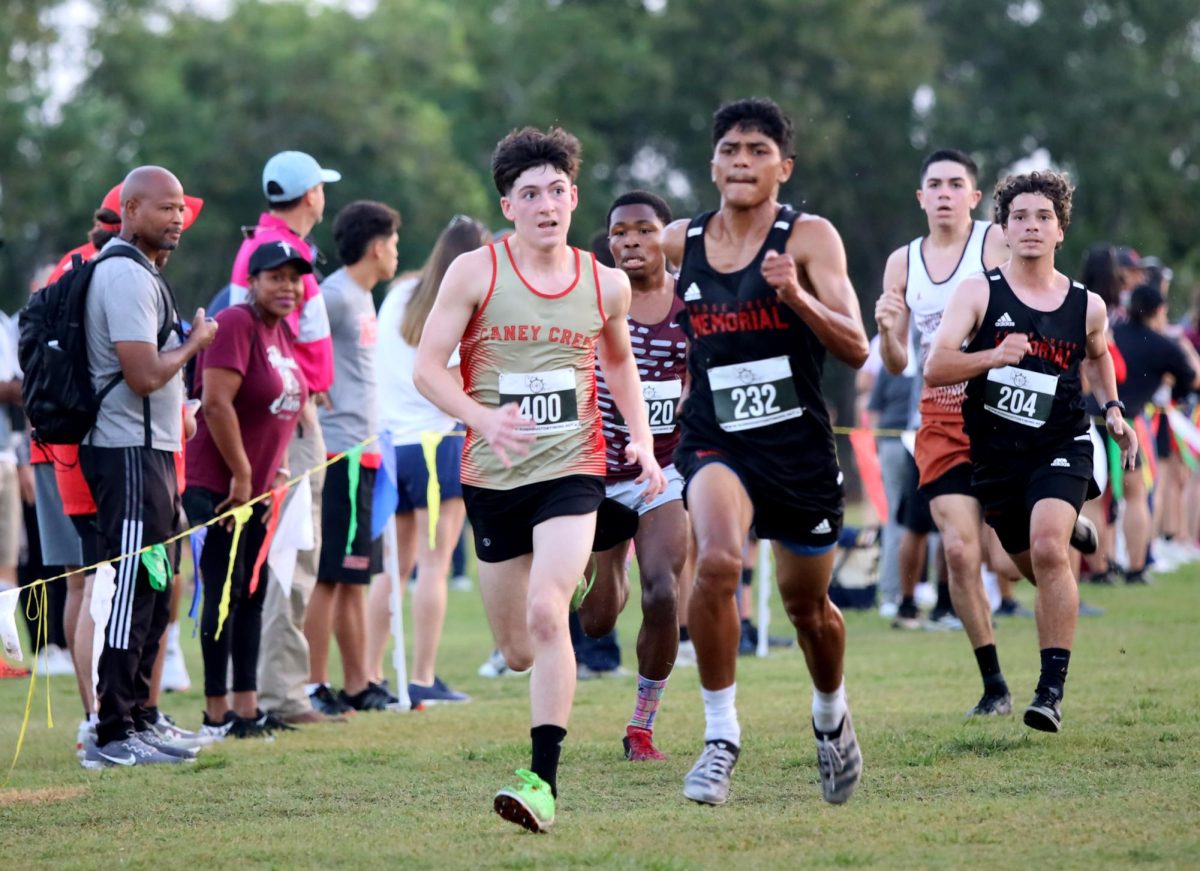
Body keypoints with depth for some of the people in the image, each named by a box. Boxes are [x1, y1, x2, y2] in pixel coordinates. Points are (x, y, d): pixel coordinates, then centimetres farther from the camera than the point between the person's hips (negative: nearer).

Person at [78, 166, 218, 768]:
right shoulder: (128, 276, -16)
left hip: (148, 452, 11)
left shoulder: (132, 271, 17)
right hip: (131, 453, -11)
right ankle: (113, 737, -9)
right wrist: (194, 342, -8)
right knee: (133, 594, -10)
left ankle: (136, 719, 23)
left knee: (150, 593, 16)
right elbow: (144, 375, -22)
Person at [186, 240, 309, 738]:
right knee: (226, 594, -6)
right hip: (216, 486, -9)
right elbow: (216, 403, -22)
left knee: (253, 594, 10)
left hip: (256, 487, 9)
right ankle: (217, 714, -1)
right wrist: (241, 476, -19)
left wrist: (277, 474, 12)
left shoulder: (282, 332, 13)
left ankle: (246, 709, 15)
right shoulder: (236, 324, -15)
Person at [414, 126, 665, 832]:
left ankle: (545, 781, -22)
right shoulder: (475, 272, -4)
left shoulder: (607, 284, 4)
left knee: (546, 615, -23)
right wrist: (484, 418, -23)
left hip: (572, 470, -1)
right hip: (492, 476, 1)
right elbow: (428, 367, -5)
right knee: (518, 651, 10)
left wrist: (642, 438, 10)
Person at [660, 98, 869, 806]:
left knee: (807, 603, 14)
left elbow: (856, 348, -15)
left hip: (800, 448, 0)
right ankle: (721, 733, -16)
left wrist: (796, 296, -29)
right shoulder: (681, 242, 2)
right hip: (718, 445, 1)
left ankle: (832, 713, 46)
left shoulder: (809, 238, -7)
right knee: (717, 563, -28)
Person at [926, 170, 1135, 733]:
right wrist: (994, 355, -29)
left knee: (1048, 549, -24)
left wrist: (1111, 408, 14)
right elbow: (934, 370, -15)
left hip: (1060, 448, -1)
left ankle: (1052, 688, -22)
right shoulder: (980, 292, -5)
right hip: (994, 454, 1)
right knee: (1040, 572, 12)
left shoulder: (1087, 306, 2)